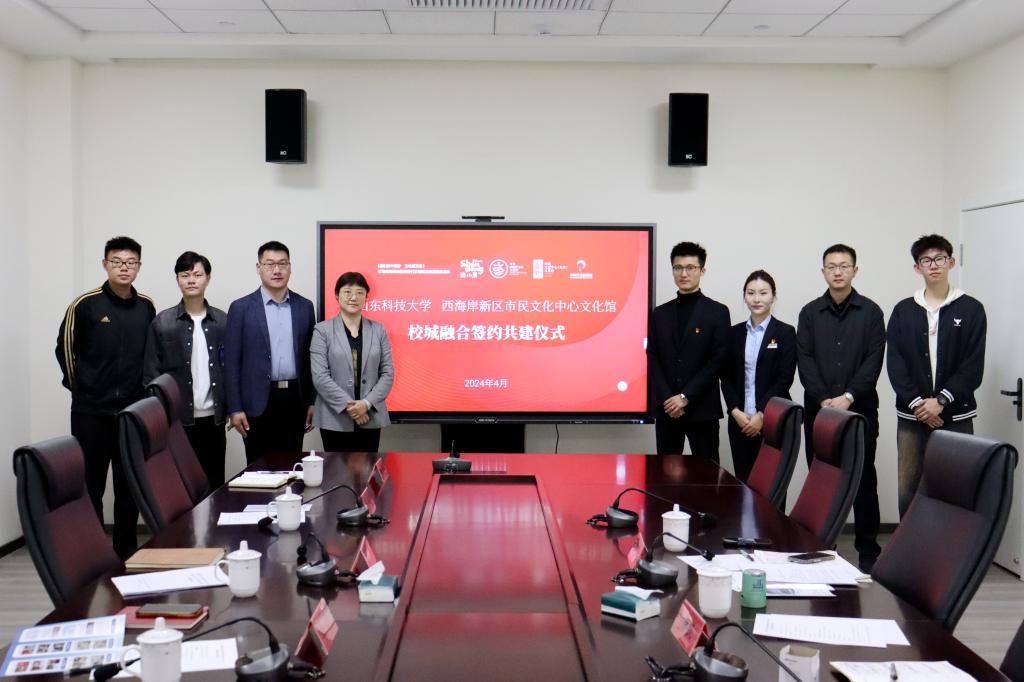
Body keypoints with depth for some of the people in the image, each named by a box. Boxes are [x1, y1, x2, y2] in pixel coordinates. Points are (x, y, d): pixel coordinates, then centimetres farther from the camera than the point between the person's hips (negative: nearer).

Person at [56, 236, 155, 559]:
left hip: (133, 411, 3)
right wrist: (79, 386, 6)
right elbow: (65, 348, 3)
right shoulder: (86, 304, -6)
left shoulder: (146, 307, 4)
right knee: (90, 485, 4)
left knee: (130, 485, 9)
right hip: (91, 412, -3)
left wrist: (143, 390, 9)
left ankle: (126, 552, 20)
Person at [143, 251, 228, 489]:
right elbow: (151, 374, 2)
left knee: (214, 485, 7)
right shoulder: (162, 323, 2)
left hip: (213, 419, 2)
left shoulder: (223, 322, 7)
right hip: (176, 420, -2)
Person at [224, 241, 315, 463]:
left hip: (294, 401, 3)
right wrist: (235, 409, -7)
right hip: (258, 403, -3)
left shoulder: (304, 307, 9)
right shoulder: (241, 308, 0)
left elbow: (309, 357, 11)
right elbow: (231, 362, -2)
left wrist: (312, 402, 7)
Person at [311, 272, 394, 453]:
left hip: (371, 418, 2)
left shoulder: (378, 330, 9)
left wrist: (367, 403, -10)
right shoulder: (322, 330, 1)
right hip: (335, 419, -2)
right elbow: (320, 376, -7)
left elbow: (387, 373, 4)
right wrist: (347, 405, -14)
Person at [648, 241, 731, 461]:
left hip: (702, 409, -3)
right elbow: (652, 360, 6)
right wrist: (666, 399, -8)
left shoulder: (717, 312, 1)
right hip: (666, 409, 3)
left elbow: (717, 361, -6)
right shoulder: (660, 313, 12)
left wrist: (685, 397, -12)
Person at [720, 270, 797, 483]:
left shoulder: (785, 333, 0)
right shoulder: (735, 332, 10)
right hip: (740, 420, 3)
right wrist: (735, 411, -6)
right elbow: (726, 377, 7)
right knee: (743, 480, 4)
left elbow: (784, 379, -7)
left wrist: (761, 415, -13)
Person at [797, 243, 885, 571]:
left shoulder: (870, 312, 4)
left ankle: (868, 551, 8)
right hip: (818, 409, 2)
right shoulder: (810, 313, 8)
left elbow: (874, 360, -4)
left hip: (860, 409, -1)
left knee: (864, 480, 2)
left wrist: (848, 397, -14)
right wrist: (824, 399, -12)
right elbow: (804, 361, 1)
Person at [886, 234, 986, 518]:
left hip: (956, 416, -2)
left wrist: (940, 401, -12)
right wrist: (915, 401, -11)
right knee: (908, 490, 3)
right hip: (911, 417, 2)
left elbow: (973, 367, -3)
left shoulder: (971, 309, 3)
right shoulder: (903, 311, 8)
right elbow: (895, 364, 2)